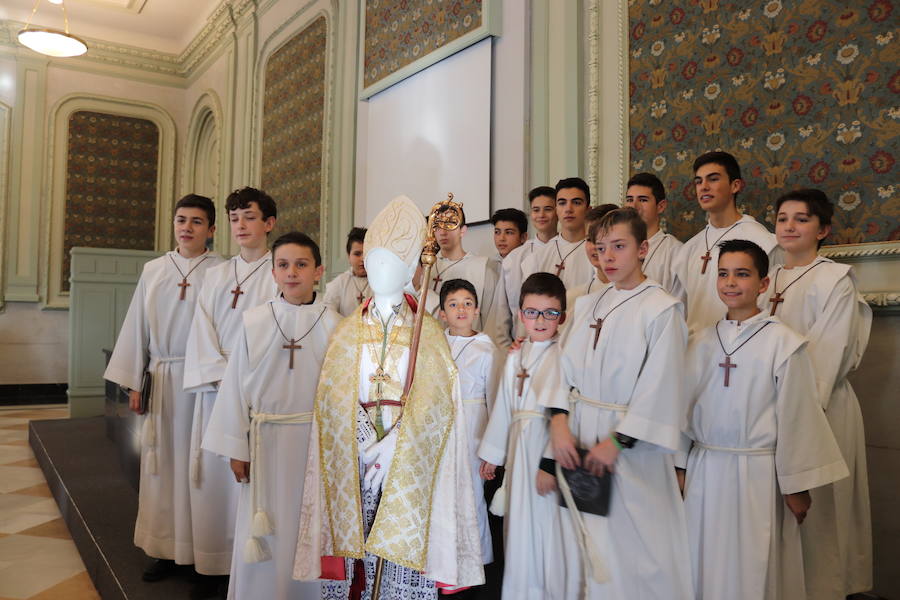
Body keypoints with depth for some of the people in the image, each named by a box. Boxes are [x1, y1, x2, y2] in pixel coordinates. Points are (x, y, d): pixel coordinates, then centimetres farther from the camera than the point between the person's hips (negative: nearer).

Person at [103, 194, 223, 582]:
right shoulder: (153, 270, 9)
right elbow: (137, 327, 10)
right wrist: (133, 383, 8)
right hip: (162, 379, 4)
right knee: (162, 462, 9)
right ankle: (165, 548, 22)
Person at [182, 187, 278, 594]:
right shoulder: (215, 276, 14)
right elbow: (202, 333, 6)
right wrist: (223, 378, -8)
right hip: (215, 389, 4)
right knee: (213, 475, 5)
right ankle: (213, 564, 16)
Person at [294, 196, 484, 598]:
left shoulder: (427, 332, 4)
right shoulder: (347, 331, 10)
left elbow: (435, 400, -6)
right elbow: (333, 396, 1)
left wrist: (394, 444, -18)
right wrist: (365, 441, -14)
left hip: (409, 459, -1)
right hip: (354, 459, 2)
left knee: (405, 548, -3)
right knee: (355, 547, 0)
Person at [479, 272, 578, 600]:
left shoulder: (565, 356, -11)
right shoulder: (515, 358, 10)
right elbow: (503, 407, 15)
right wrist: (492, 453, 18)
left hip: (552, 449, -6)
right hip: (520, 448, 6)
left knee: (550, 523, 2)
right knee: (521, 523, 16)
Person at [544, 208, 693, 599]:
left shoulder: (661, 309, -8)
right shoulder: (586, 305, 9)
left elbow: (660, 388, -13)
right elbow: (565, 367, 7)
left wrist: (617, 441, -16)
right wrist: (559, 423, -6)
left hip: (631, 445, -5)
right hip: (580, 436, 5)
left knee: (632, 543, 3)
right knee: (587, 541, 14)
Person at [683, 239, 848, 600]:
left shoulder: (783, 343, -8)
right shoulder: (702, 342, 4)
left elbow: (796, 417, -7)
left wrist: (796, 487, -4)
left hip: (757, 475, -4)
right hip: (705, 473, 4)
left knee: (753, 571, 7)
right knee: (704, 568, 14)